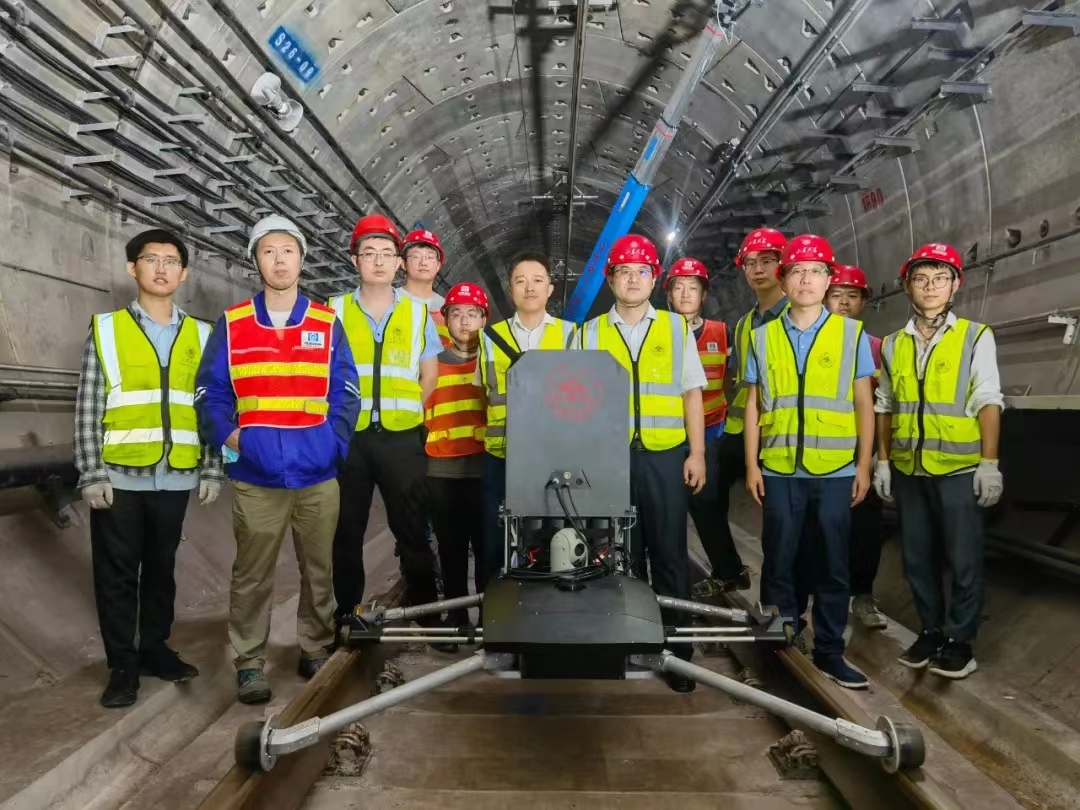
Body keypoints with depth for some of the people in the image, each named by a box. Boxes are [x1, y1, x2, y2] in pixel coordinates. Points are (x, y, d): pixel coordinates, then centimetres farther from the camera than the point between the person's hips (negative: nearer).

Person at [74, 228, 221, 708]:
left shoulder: (200, 336, 7)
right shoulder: (105, 329, 0)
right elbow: (87, 410, -3)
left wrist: (212, 470, 3)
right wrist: (91, 475, -8)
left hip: (175, 478, 2)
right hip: (119, 478, -2)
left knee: (161, 569, 14)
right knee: (117, 573, 6)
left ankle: (155, 649, 29)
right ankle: (122, 665, 17)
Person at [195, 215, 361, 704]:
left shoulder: (327, 324, 6)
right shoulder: (231, 324, 5)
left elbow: (345, 393, 5)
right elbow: (211, 392, 7)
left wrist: (334, 441, -6)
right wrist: (227, 437, -6)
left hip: (318, 475, 1)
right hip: (255, 476, -1)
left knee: (319, 569, 11)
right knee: (252, 575, 5)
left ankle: (316, 651, 27)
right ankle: (249, 664, 17)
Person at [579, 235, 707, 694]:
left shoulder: (677, 329, 9)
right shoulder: (590, 333, 9)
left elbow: (691, 394, 7)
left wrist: (697, 453, 0)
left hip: (665, 456, 0)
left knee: (669, 554, 3)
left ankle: (676, 650, 12)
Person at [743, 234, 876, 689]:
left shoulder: (852, 333, 4)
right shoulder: (763, 336, 6)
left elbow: (864, 405, 5)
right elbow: (754, 405, 7)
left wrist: (865, 466, 0)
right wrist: (751, 465, 3)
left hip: (836, 471, 0)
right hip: (780, 471, 1)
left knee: (833, 565, 8)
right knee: (778, 563, 7)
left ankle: (829, 651, 22)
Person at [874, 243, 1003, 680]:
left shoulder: (976, 336, -1)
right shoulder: (893, 344, 9)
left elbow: (988, 402, -5)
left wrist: (989, 463, -10)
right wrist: (882, 460, 8)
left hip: (959, 468, -4)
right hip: (907, 469, 4)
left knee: (962, 558, 3)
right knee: (916, 556, 11)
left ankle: (959, 640, 17)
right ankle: (930, 631, 26)